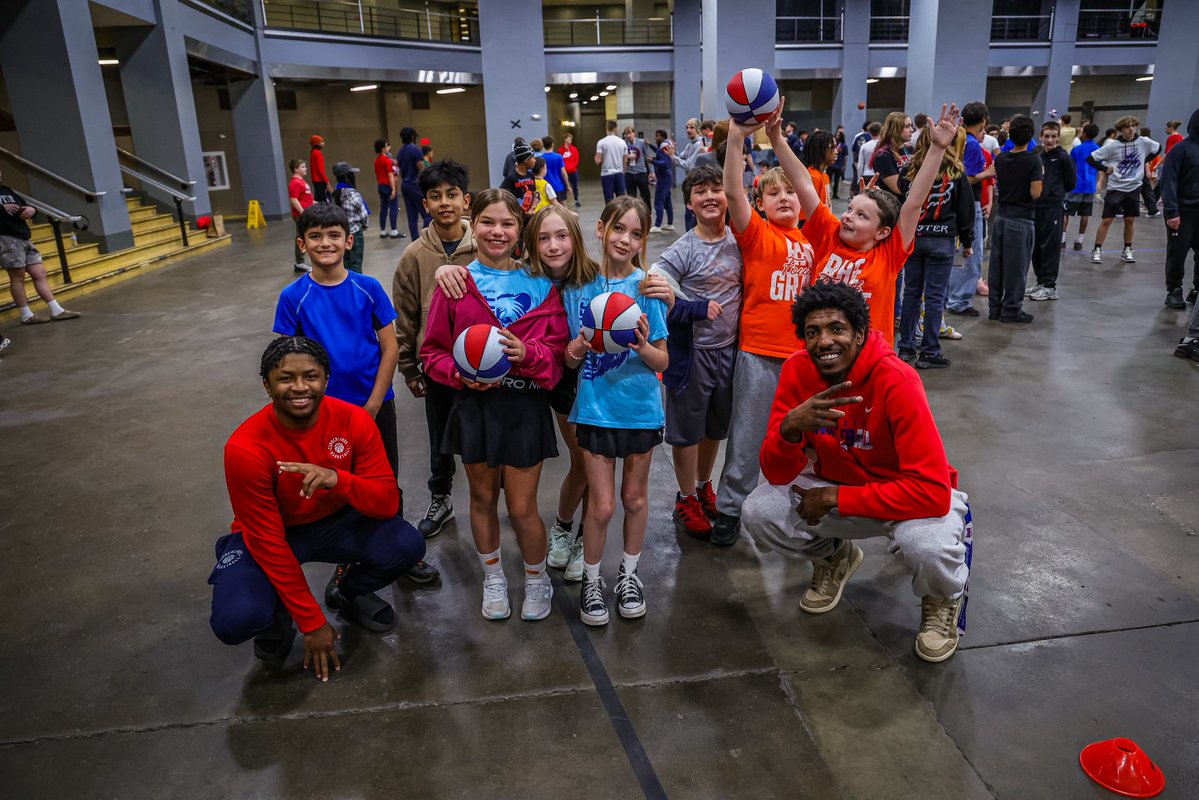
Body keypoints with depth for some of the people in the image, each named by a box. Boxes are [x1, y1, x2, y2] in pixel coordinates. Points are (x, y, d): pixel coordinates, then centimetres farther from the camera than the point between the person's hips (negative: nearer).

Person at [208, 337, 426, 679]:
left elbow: (388, 503, -19)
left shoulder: (354, 420, -19)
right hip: (270, 536, -2)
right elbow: (268, 541, -22)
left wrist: (338, 479, -41)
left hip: (335, 522, 3)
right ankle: (278, 615, 10)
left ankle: (348, 594, 10)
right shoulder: (245, 448, -27)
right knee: (235, 620, -30)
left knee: (407, 545, -24)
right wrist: (312, 623, -18)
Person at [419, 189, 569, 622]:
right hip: (475, 405, 1)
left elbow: (558, 350, -1)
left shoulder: (540, 284, -2)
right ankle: (493, 578, 40)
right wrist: (461, 374, -16)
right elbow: (433, 351, 2)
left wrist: (527, 353, -21)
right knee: (482, 497, 17)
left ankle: (537, 579, 33)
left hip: (526, 407, -1)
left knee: (522, 507, 4)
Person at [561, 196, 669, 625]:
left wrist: (642, 346, -27)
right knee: (602, 505, 2)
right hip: (596, 406, 0)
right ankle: (591, 580, 26)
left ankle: (629, 572, 38)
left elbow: (663, 361, -7)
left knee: (635, 496, 16)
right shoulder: (578, 284, -4)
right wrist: (577, 348, -20)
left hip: (640, 406, 0)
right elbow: (570, 358, 2)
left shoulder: (646, 285, -8)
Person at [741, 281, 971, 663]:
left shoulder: (897, 382, -28)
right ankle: (834, 558, 15)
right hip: (836, 485, 4)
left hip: (909, 498, -4)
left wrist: (836, 498, -27)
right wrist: (791, 426, -38)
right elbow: (777, 474, -15)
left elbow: (933, 491, -32)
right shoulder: (798, 371, -14)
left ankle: (944, 599, 4)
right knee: (759, 511, -19)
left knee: (927, 546, -36)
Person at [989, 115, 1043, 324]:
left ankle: (995, 307, 16)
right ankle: (1011, 310, 7)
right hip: (1021, 220, -5)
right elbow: (1035, 193, -16)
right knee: (1016, 267, 1)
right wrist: (1040, 176, 0)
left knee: (997, 264, 10)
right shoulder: (1033, 161, -12)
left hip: (1001, 216, 5)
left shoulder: (1000, 159, 3)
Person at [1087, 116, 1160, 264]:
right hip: (1115, 187, -3)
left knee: (1130, 220, 8)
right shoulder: (1112, 145, -11)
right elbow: (1090, 159, -8)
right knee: (1106, 220, -3)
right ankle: (1097, 250, 5)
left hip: (1134, 188, 3)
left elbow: (1158, 148, 17)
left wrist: (1145, 161, 8)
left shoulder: (1144, 142, -3)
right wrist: (1105, 169, -12)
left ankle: (1127, 250, 20)